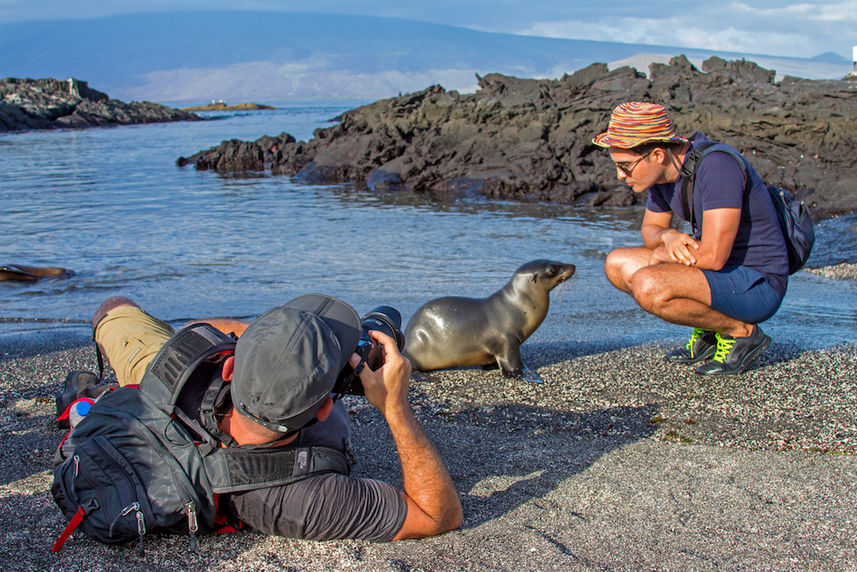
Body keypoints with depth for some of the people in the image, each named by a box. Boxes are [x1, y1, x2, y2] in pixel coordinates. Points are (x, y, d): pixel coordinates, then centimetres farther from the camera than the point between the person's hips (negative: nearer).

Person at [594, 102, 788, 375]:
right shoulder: (664, 169, 0)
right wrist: (668, 237, -11)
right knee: (617, 265, 4)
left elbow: (713, 256, -31)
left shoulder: (717, 165, -26)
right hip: (724, 271, 9)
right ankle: (709, 331, 8)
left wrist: (663, 254, -12)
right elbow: (649, 229, 14)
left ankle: (741, 332, -7)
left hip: (758, 284, -9)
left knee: (648, 287, -29)